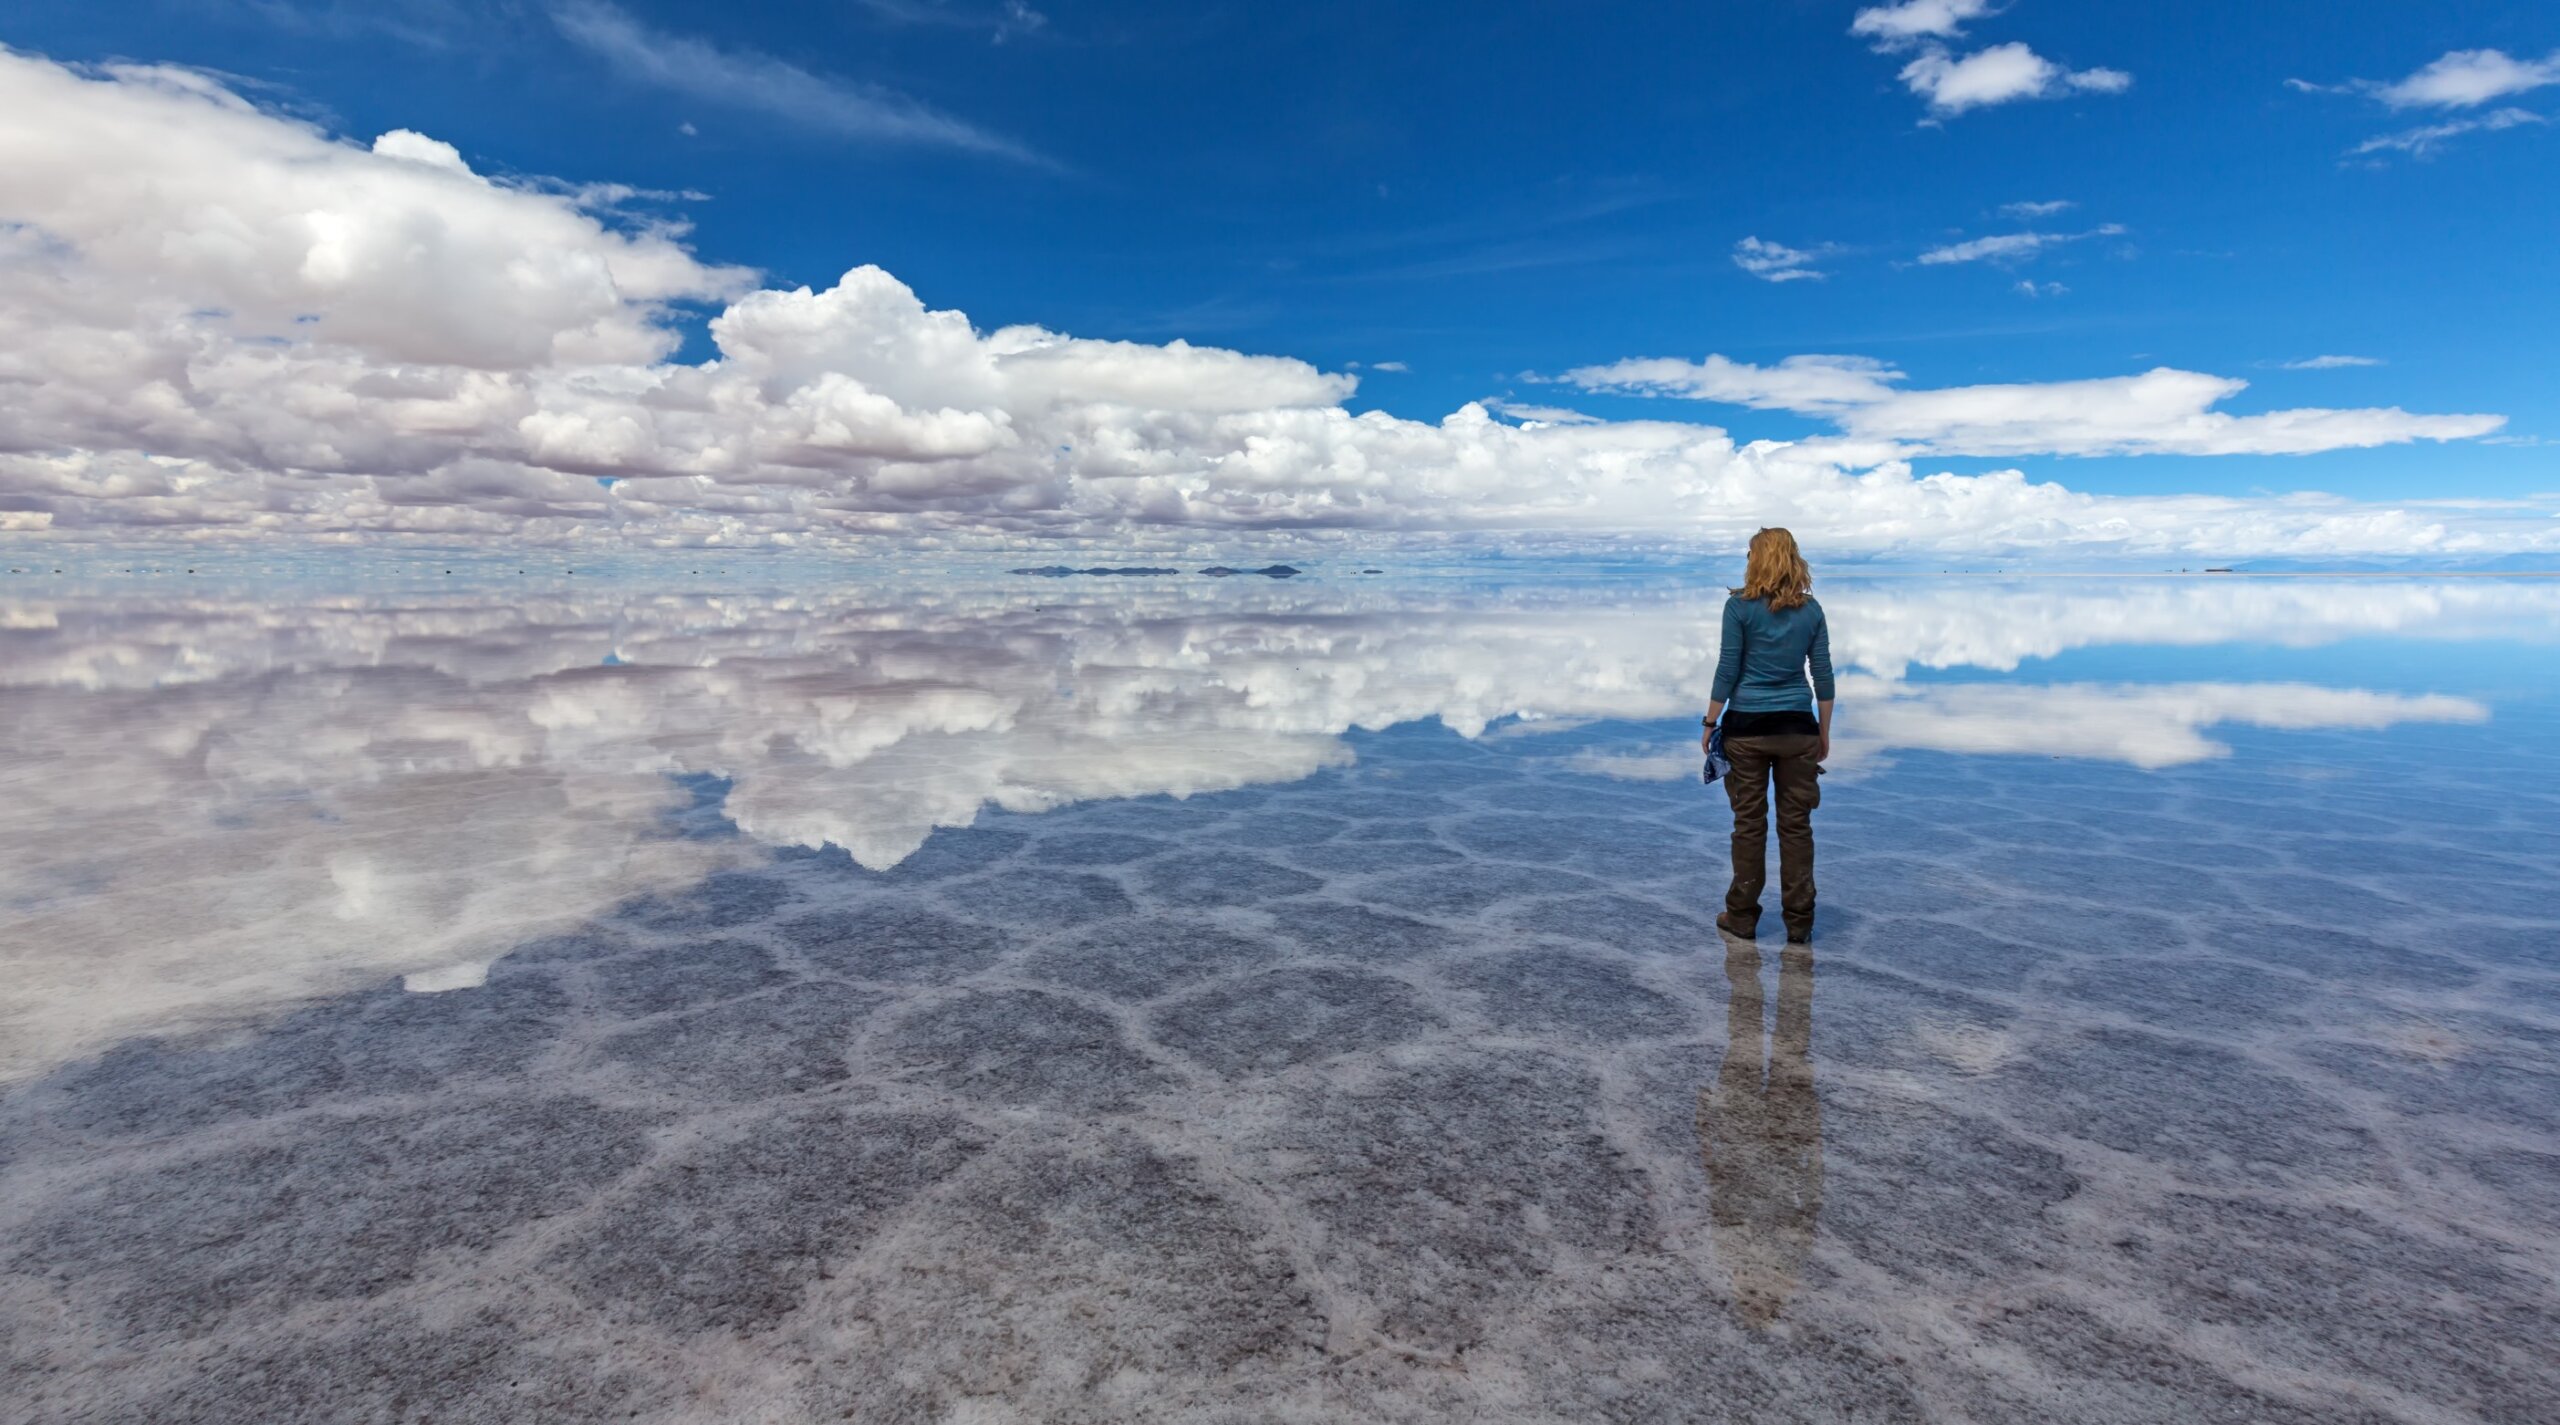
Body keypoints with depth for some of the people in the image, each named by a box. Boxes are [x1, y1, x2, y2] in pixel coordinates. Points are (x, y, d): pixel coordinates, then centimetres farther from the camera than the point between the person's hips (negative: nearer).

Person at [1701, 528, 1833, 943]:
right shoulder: (1811, 609, 3)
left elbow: (1727, 670, -8)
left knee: (1749, 823, 6)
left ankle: (1743, 917, 14)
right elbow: (1822, 674, 4)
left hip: (1747, 726, -2)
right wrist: (1824, 732, 13)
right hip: (1798, 728, 3)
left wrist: (1709, 725, 0)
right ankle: (1799, 923, 13)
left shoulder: (1740, 606, -7)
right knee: (1796, 824, 7)